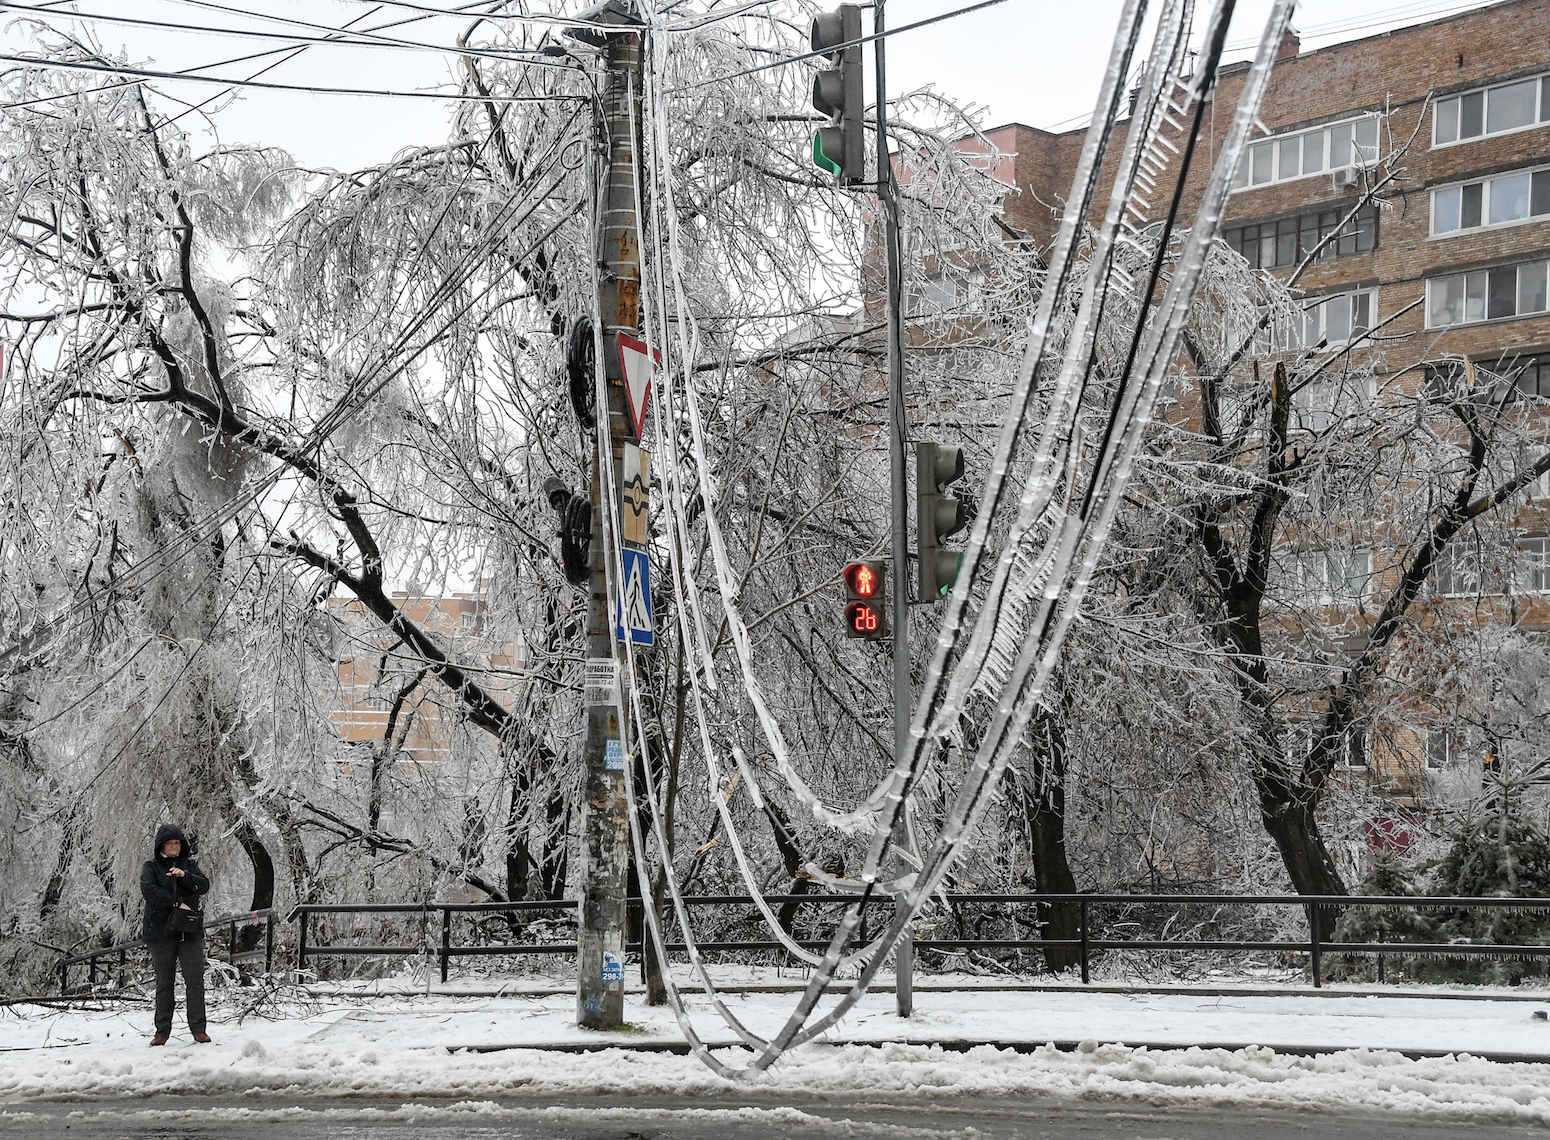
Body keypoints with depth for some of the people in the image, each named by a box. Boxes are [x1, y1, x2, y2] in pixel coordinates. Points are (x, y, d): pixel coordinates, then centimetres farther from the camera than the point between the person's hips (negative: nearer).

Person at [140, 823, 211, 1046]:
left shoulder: (189, 864, 14)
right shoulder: (151, 866, 6)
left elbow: (204, 885, 1)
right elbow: (149, 890, -10)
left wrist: (184, 875, -16)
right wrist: (177, 904, -15)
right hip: (161, 931, -1)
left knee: (195, 979, -4)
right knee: (164, 982, 3)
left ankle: (198, 1028, -1)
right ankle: (162, 1031, 8)